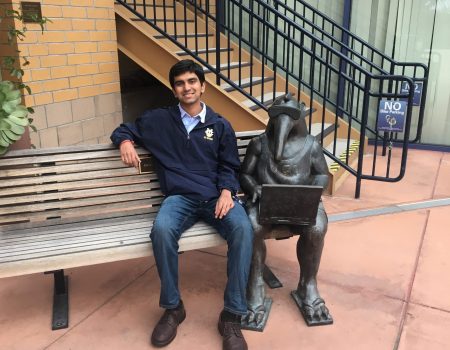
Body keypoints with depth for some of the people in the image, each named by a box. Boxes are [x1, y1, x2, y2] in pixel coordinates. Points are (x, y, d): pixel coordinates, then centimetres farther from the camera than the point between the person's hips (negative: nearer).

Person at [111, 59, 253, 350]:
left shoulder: (220, 125, 14)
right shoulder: (158, 120, 13)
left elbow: (229, 167, 12)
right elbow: (124, 130, 26)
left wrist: (226, 192, -8)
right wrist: (125, 142, 1)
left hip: (216, 196, 1)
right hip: (180, 198, 0)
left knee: (243, 229, -32)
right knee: (162, 230, -35)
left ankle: (232, 315, -21)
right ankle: (173, 308, -13)